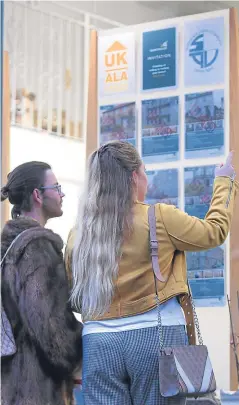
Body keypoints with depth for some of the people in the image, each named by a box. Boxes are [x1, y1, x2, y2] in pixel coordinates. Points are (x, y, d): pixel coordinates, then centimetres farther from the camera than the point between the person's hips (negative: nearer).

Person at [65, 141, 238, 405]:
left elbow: (74, 298, 11)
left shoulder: (79, 234, 5)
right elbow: (214, 231, 10)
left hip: (98, 342, 3)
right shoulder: (160, 219, -6)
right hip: (157, 337, -3)